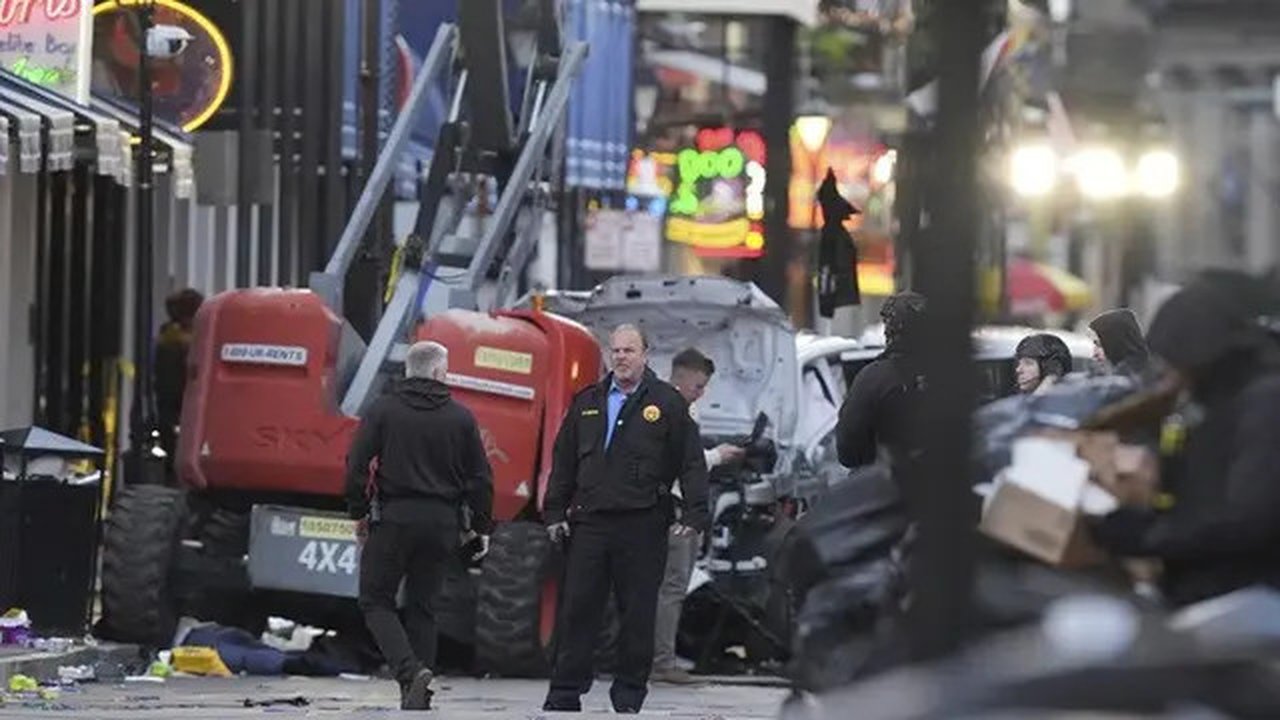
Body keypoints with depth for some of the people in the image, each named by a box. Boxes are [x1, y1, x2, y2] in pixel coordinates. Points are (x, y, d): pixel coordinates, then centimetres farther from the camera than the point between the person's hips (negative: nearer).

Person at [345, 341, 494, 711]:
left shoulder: (382, 411, -2)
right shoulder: (460, 418, 3)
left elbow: (357, 465, -6)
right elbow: (480, 478, 4)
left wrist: (360, 511, 6)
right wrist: (481, 527, 13)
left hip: (393, 518, -3)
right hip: (442, 523, 3)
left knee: (376, 601, 5)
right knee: (421, 607, 12)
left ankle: (410, 670, -18)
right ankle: (417, 696, 9)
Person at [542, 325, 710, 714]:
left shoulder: (668, 404, 3)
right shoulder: (587, 403, 14)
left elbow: (692, 463, 0)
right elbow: (563, 461, 17)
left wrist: (694, 515, -9)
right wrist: (555, 513, 10)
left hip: (642, 525, -3)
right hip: (589, 521, 3)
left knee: (638, 612, 2)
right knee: (576, 608, 1)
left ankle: (629, 695, 11)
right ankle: (564, 693, 4)